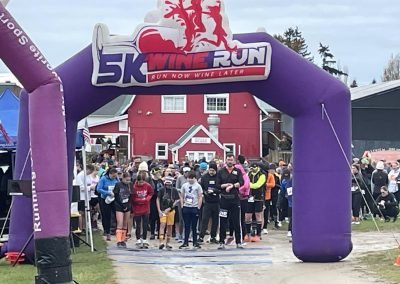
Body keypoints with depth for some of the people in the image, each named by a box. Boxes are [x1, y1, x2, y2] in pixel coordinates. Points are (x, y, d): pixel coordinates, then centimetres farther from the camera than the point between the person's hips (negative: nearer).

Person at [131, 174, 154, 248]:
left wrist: (147, 198, -7)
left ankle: (144, 240, 15)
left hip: (146, 209, 2)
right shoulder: (134, 187, -15)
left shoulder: (147, 186, -6)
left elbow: (151, 193, 9)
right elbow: (132, 198, -9)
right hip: (137, 209, -2)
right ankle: (138, 240, 14)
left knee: (145, 225, 6)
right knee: (138, 225, 4)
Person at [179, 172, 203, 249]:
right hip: (186, 208, 2)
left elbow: (200, 197, -1)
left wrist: (198, 208, -8)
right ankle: (186, 242, 9)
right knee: (186, 226, 5)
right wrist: (182, 206, 3)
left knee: (194, 226, 3)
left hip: (194, 208, -2)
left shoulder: (197, 186, 0)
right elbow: (182, 196, 12)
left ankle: (195, 242, 10)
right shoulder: (184, 185, 8)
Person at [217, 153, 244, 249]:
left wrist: (231, 186, -16)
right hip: (224, 199, 0)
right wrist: (225, 185, -13)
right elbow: (217, 185, 1)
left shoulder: (237, 171, 6)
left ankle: (238, 242, 8)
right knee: (223, 222, 3)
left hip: (235, 199, 0)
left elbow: (241, 183, -8)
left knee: (236, 221, 2)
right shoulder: (221, 172, 8)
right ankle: (222, 242, 8)